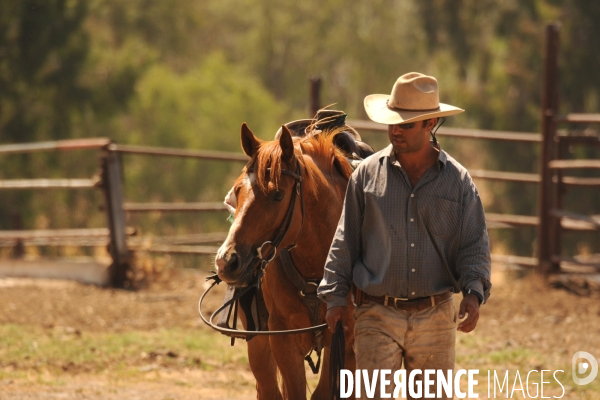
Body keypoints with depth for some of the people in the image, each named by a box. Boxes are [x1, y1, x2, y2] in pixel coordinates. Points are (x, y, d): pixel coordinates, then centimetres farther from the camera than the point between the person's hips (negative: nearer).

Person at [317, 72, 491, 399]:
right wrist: (335, 296, -1)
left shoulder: (457, 180, 2)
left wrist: (473, 292, -14)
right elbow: (345, 241, 6)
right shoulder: (367, 174, 2)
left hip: (436, 316, 1)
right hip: (377, 316, -1)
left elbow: (474, 245, 2)